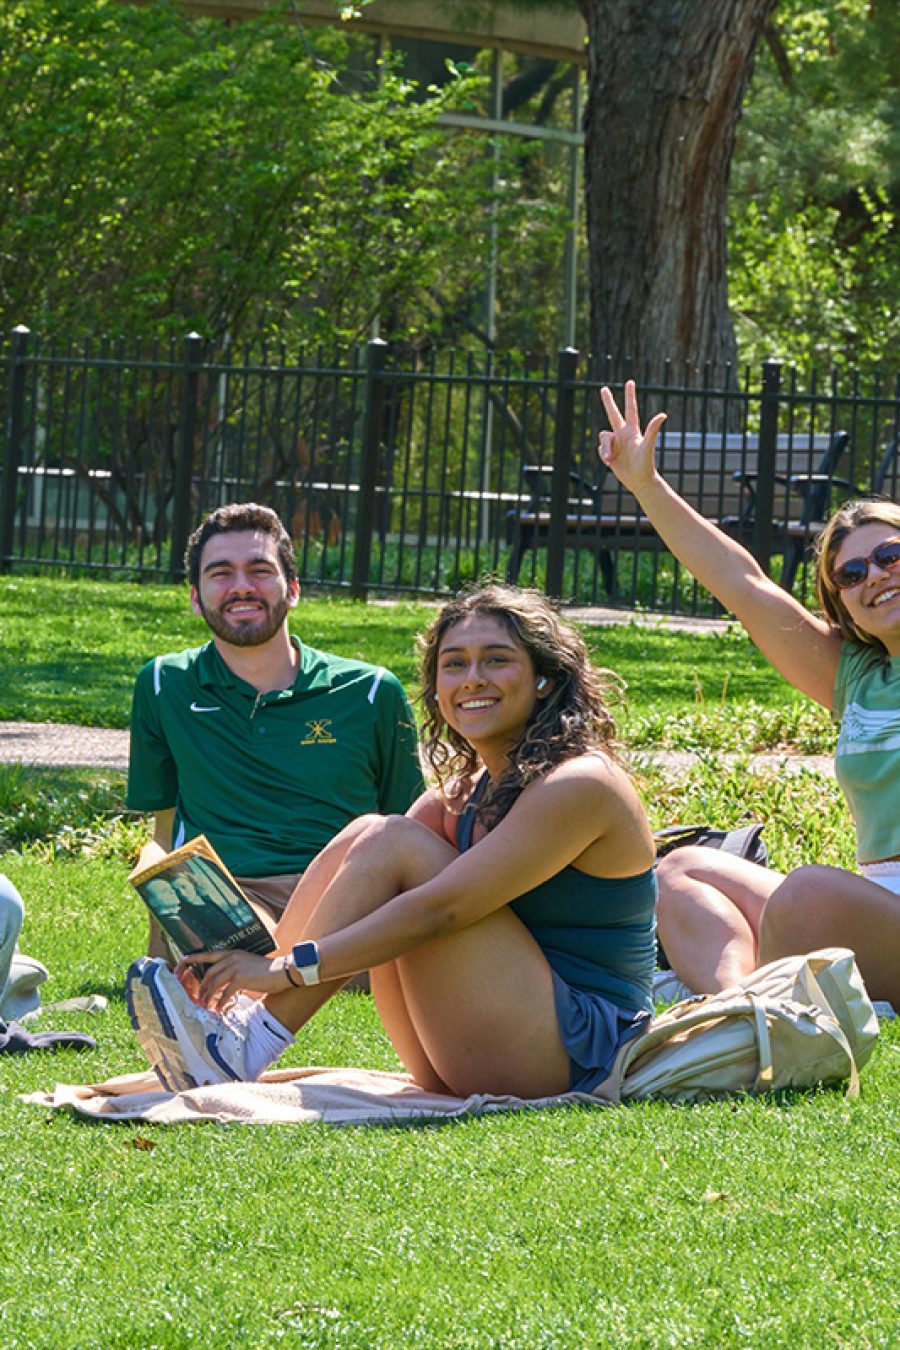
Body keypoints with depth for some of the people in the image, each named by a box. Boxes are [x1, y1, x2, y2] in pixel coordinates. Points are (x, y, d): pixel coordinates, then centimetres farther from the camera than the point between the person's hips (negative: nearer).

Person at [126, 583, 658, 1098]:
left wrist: (289, 968, -24)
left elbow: (439, 908, -23)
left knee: (394, 844, -16)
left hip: (576, 1052, -8)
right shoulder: (468, 792, 14)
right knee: (363, 838, 0)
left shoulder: (579, 785, -14)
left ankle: (249, 1048, -19)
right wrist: (257, 959, -12)